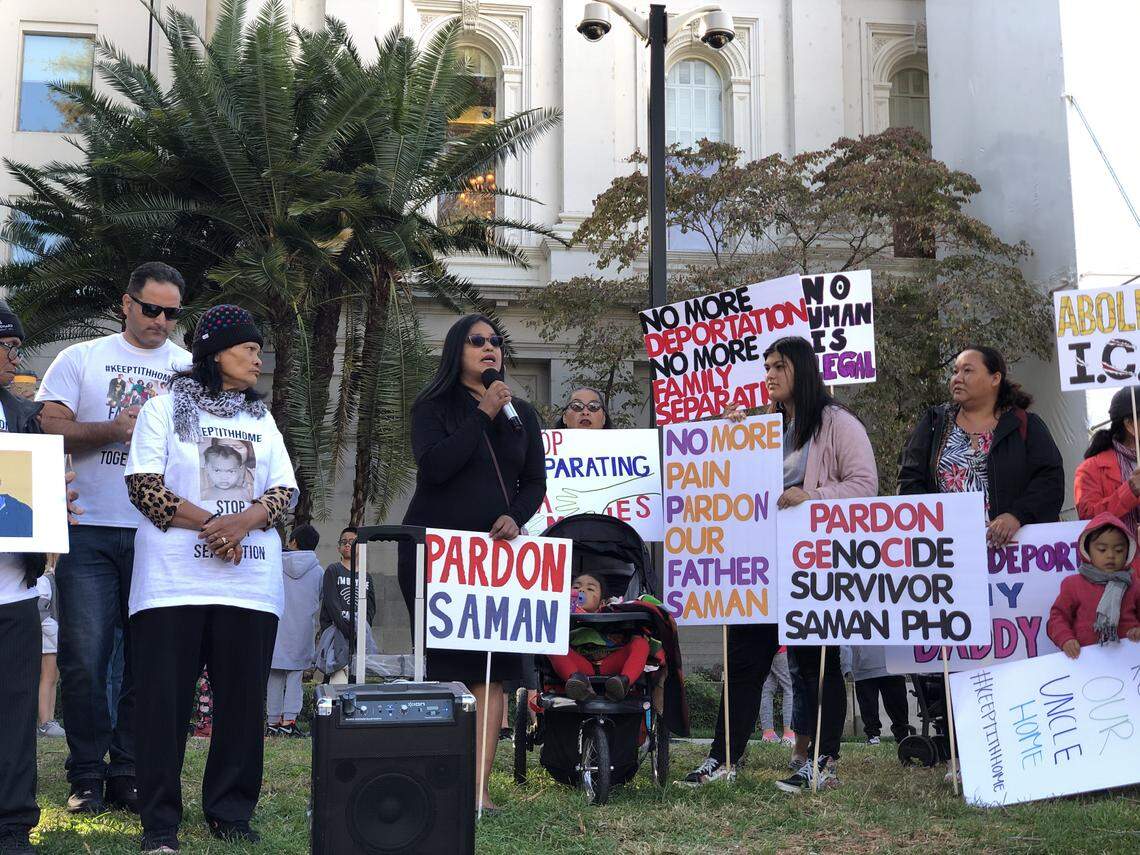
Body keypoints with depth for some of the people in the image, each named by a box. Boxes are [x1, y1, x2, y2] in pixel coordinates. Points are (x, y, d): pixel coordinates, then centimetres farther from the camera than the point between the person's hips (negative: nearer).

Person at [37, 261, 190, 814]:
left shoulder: (193, 369, 13)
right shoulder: (81, 359, 10)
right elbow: (52, 430, 1)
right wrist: (114, 429, -13)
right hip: (91, 533, -1)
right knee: (84, 659, -3)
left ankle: (128, 775, 14)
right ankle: (87, 775, 10)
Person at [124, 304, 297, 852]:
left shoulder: (262, 420, 18)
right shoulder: (165, 408, 6)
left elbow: (285, 492, 9)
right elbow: (143, 484, -5)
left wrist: (244, 520, -11)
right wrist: (208, 523, -15)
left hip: (249, 581, 4)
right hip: (173, 579, -3)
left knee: (243, 700, 3)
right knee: (165, 700, -2)